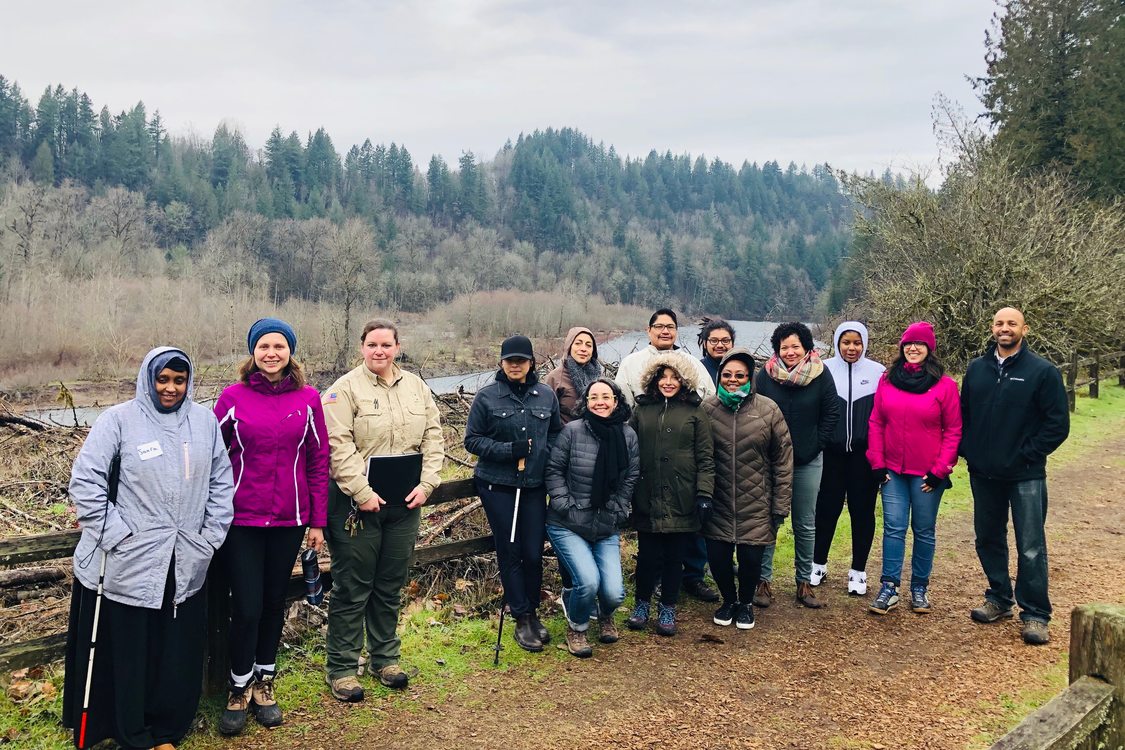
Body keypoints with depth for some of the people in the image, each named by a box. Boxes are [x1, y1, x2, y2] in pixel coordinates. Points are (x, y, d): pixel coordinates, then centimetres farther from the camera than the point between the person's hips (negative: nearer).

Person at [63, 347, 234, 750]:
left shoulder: (205, 420, 6)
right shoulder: (119, 419, -6)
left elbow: (222, 483, 11)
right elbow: (85, 481, -7)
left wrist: (209, 538, 6)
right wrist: (116, 534, -10)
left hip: (185, 566, 3)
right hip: (128, 565, -3)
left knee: (179, 653, 10)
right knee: (129, 654, 8)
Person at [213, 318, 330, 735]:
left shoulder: (308, 399, 0)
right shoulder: (233, 397, -4)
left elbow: (318, 462, 3)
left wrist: (318, 521, 3)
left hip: (289, 519, 2)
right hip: (241, 519, -2)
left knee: (274, 602, 13)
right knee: (247, 606, 0)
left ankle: (263, 683, 31)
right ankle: (239, 689, 22)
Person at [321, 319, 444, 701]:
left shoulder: (417, 387, 9)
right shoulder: (345, 389, -7)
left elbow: (433, 438, 9)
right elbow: (339, 446, -15)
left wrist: (426, 484, -2)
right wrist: (362, 493, -19)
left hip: (404, 503, 5)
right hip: (357, 502, -5)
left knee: (391, 586, 16)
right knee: (352, 588, 4)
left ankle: (385, 658, 31)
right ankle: (342, 667, 17)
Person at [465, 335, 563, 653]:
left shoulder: (547, 396, 4)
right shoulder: (487, 397, -5)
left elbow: (556, 433, 16)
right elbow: (472, 439, -3)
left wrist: (545, 453, -4)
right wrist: (508, 450, -16)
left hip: (534, 486, 2)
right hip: (497, 486, -2)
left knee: (534, 553, 4)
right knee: (509, 552, 3)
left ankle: (533, 612, 25)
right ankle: (522, 619, 15)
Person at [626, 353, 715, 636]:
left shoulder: (695, 412, 2)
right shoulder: (641, 410, 7)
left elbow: (705, 458, 0)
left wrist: (704, 493, -7)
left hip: (681, 501, -1)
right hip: (647, 498, 1)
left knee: (674, 557, 8)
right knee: (647, 555, 7)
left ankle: (667, 609, 24)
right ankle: (642, 603, 28)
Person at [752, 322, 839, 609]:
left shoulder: (821, 375, -3)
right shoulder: (765, 375, -3)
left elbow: (831, 414, 2)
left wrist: (815, 446, -3)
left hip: (808, 463, 0)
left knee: (806, 525, 9)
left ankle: (804, 582, 19)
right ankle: (763, 580, 12)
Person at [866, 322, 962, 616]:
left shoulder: (945, 385, -4)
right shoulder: (887, 380, 3)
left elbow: (954, 430, -3)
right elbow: (876, 423, 5)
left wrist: (940, 470, -8)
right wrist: (877, 463, -1)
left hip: (927, 473, -2)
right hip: (892, 470, 2)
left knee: (924, 530, 8)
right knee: (893, 527, 1)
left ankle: (920, 588, 20)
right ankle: (889, 587, 6)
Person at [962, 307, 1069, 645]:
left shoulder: (1043, 372, -6)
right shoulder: (976, 369, 7)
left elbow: (1058, 423, -8)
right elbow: (963, 414, 13)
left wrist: (1026, 455, -11)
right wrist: (967, 451, 2)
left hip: (1026, 476, -4)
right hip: (983, 474, 5)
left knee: (1030, 547, 0)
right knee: (988, 539, 14)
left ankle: (1035, 614, 12)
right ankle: (998, 599, 31)